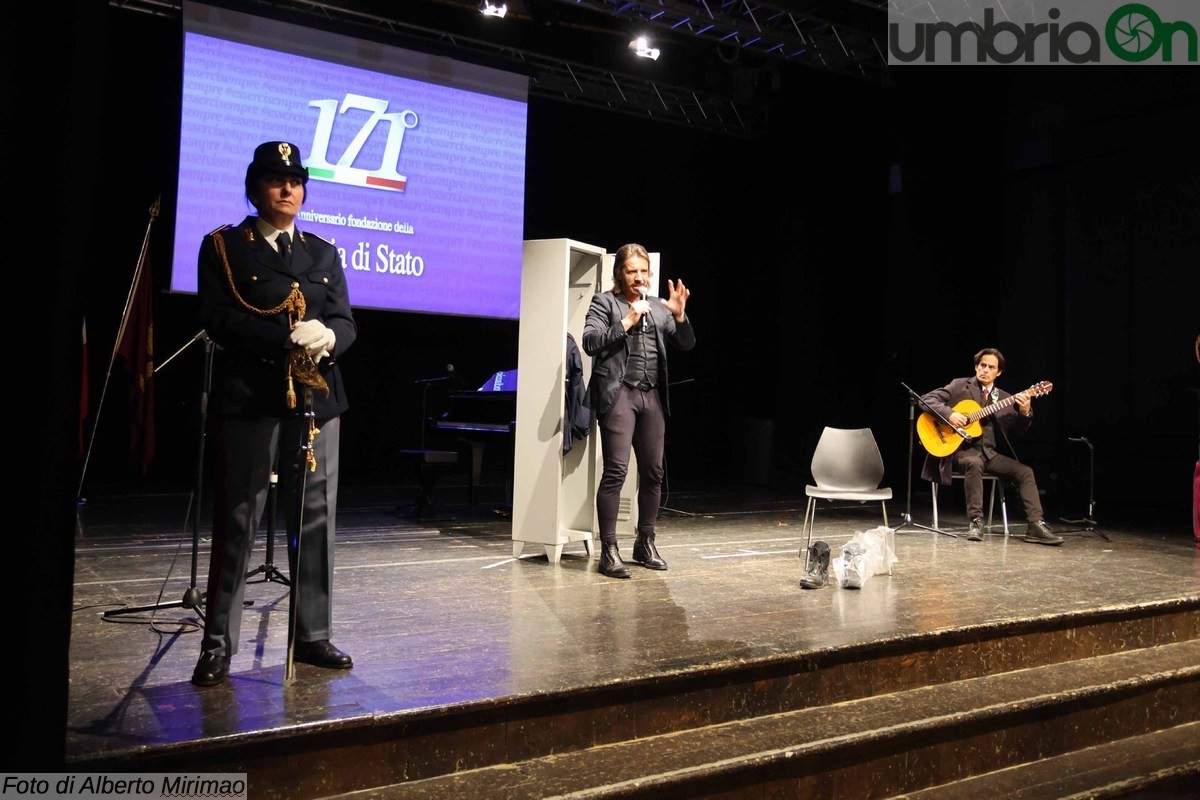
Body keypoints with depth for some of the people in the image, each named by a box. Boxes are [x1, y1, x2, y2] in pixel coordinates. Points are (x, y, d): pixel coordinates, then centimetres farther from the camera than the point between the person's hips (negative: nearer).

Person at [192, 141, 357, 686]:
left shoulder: (324, 253, 17)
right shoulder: (223, 246, 5)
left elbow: (346, 322, 10)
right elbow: (218, 319, -7)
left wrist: (327, 339, -14)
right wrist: (288, 339, -18)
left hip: (316, 399, 4)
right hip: (248, 397, -4)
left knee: (316, 519, 5)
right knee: (236, 522, 0)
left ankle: (312, 635, 17)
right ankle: (218, 644, 11)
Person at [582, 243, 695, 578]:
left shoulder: (658, 307, 17)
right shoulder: (604, 302, 4)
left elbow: (687, 344, 12)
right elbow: (590, 342, -9)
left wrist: (679, 315, -5)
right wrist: (627, 321, -15)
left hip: (652, 396, 5)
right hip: (618, 394, -5)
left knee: (653, 472, 9)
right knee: (615, 472, -10)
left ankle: (645, 543, 22)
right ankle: (608, 549, -5)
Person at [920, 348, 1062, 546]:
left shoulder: (1004, 398, 15)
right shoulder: (960, 386, 4)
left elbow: (1018, 429, 9)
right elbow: (927, 399, -5)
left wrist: (1025, 412, -12)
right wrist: (949, 414, -20)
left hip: (990, 452, 5)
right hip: (963, 448, -5)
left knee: (1025, 471, -12)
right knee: (974, 463, -36)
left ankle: (1036, 525, -11)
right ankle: (975, 521, -29)